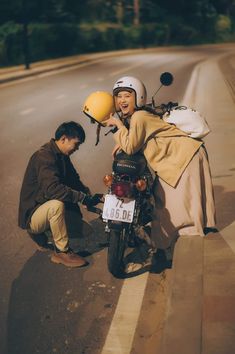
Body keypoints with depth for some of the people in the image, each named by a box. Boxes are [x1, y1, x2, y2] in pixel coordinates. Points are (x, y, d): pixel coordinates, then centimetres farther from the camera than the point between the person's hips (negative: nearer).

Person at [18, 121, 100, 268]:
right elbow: (53, 189, -38)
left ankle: (41, 232, 16)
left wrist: (88, 195, -5)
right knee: (57, 204, -38)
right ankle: (62, 252, -22)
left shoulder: (62, 155, 5)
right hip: (32, 215, -9)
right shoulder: (44, 157, -25)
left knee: (83, 229, 3)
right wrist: (84, 198, -35)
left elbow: (73, 179, 13)